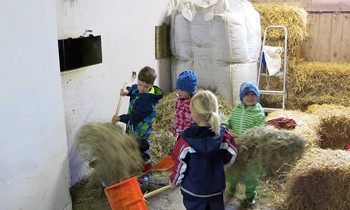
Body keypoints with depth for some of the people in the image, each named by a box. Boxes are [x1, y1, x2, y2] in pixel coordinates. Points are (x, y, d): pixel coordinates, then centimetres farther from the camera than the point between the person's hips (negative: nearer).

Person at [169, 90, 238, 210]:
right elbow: (230, 158, -3)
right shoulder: (223, 135, -16)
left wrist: (174, 181, 3)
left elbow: (180, 164, -15)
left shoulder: (186, 139, -25)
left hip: (193, 190, -2)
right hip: (217, 188, 3)